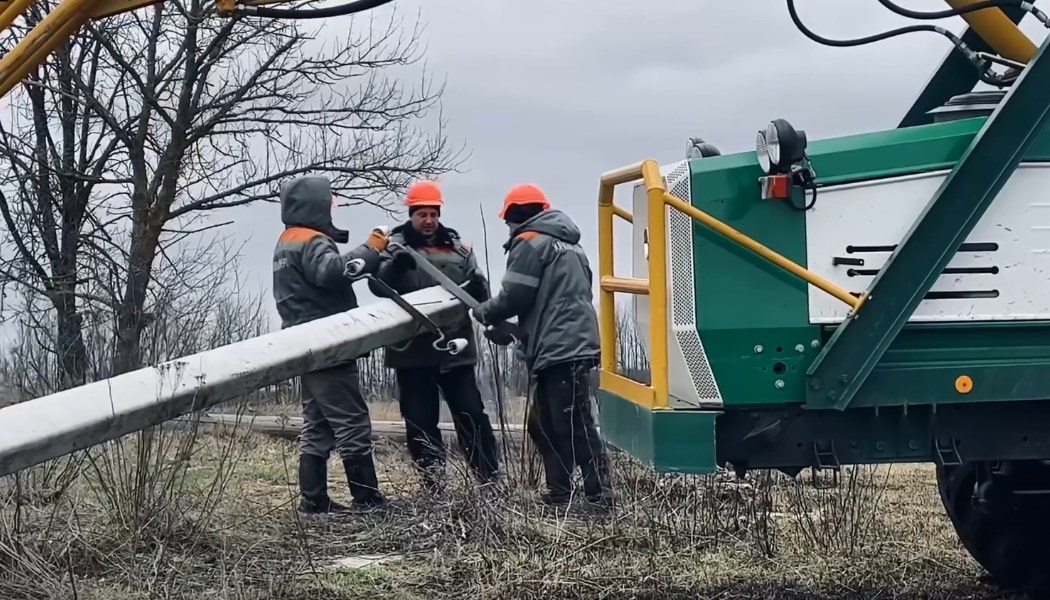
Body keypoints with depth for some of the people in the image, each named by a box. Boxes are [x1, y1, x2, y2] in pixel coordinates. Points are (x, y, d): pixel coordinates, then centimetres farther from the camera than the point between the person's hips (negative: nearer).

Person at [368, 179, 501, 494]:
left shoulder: (457, 246, 10)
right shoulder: (394, 245, 3)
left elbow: (478, 288, 13)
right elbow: (377, 285, -11)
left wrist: (478, 288, -12)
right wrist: (394, 267, -32)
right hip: (412, 351, -1)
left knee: (471, 415, 0)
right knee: (420, 422, 3)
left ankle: (492, 482, 5)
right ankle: (434, 489, 9)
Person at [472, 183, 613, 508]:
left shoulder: (529, 242, -4)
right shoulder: (567, 245, 24)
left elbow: (514, 297, -8)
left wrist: (483, 313, 12)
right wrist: (515, 331, 25)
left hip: (560, 350, -9)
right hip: (574, 346, 9)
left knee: (575, 429, -11)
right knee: (544, 426, 14)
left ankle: (600, 499, -13)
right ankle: (559, 497, 14)